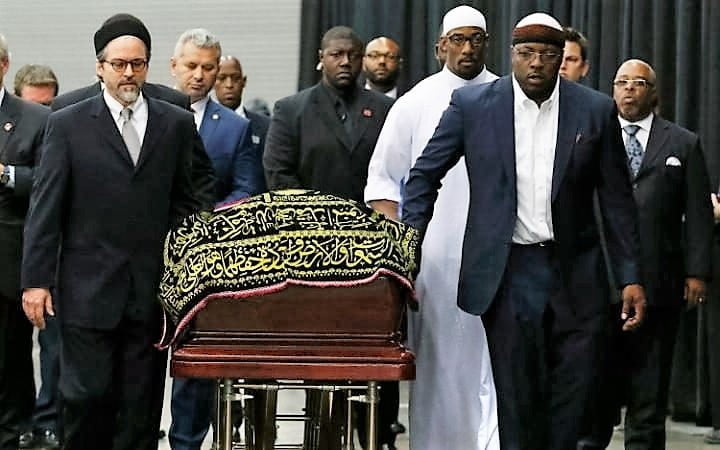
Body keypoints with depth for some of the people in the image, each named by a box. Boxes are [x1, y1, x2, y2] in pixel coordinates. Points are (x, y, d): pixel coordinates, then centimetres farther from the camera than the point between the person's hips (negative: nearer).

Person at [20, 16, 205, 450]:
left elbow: (187, 203, 11)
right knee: (87, 394, -3)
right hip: (88, 288, -2)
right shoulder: (68, 125, 3)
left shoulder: (178, 125, 8)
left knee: (142, 402, 4)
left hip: (152, 289, 2)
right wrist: (36, 280, -6)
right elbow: (45, 208, 0)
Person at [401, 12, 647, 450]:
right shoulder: (472, 104, 0)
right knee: (515, 400, 2)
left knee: (572, 396, 1)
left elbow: (617, 199, 5)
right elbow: (425, 175, 7)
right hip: (507, 272, -1)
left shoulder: (596, 110, 1)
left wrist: (631, 278, 2)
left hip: (575, 276, 1)